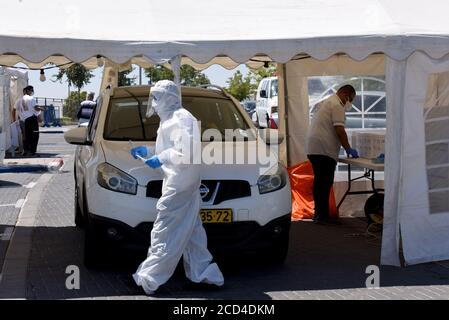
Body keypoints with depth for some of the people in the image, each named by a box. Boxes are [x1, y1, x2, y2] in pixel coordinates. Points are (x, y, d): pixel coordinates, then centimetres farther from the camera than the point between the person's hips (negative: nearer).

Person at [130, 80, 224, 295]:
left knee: (164, 232, -8)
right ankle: (205, 274, 18)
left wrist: (161, 159, -17)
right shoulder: (172, 119, 19)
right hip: (186, 183, 11)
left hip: (178, 184, -11)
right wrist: (148, 153, 20)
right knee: (192, 230, 13)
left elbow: (185, 152, -23)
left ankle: (149, 279, -4)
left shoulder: (180, 118, -13)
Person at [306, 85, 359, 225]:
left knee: (319, 181, 14)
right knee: (325, 182, -8)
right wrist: (348, 149, -9)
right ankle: (323, 216, -8)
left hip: (313, 148, 10)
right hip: (324, 149, -10)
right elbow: (339, 130, -16)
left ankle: (318, 213, 19)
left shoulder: (326, 102, 24)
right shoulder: (337, 105, -8)